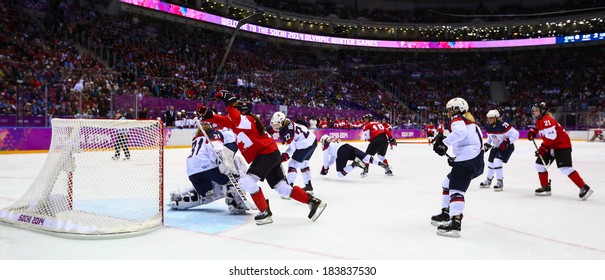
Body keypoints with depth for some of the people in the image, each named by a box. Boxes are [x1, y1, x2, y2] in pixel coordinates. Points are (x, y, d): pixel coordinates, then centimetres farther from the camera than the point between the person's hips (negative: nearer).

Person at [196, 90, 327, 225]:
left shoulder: (248, 120, -14)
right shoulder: (237, 121, 13)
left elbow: (238, 120, -36)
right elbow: (222, 120, 10)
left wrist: (230, 102, -33)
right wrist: (206, 114, -3)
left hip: (268, 154, -10)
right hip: (270, 155, 10)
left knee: (247, 181, -19)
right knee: (282, 188, 10)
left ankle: (265, 213, -11)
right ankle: (313, 201, 15)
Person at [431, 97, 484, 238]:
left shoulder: (457, 119, 1)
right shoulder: (469, 121, 30)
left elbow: (460, 132, -23)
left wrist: (444, 143, -20)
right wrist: (456, 159, 26)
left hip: (468, 160, -10)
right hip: (476, 160, 10)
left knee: (456, 189, -19)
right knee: (448, 183, 23)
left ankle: (455, 223, -33)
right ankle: (446, 214, 29)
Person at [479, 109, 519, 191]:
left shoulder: (502, 125, -28)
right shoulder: (488, 127, -3)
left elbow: (515, 134, -26)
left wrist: (507, 142, -31)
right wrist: (487, 144, 5)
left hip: (507, 147, -8)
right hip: (496, 147, 8)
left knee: (497, 162, -21)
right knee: (490, 162, 13)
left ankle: (500, 182, -9)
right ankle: (488, 180, 36)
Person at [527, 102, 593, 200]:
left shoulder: (547, 120, -22)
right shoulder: (539, 120, 9)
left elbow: (551, 137, -29)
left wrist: (542, 149, -27)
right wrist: (533, 131, 15)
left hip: (562, 144, -10)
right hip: (551, 146, 10)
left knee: (565, 168, -19)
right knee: (539, 164, 8)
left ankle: (584, 188, -15)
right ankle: (545, 187, 17)